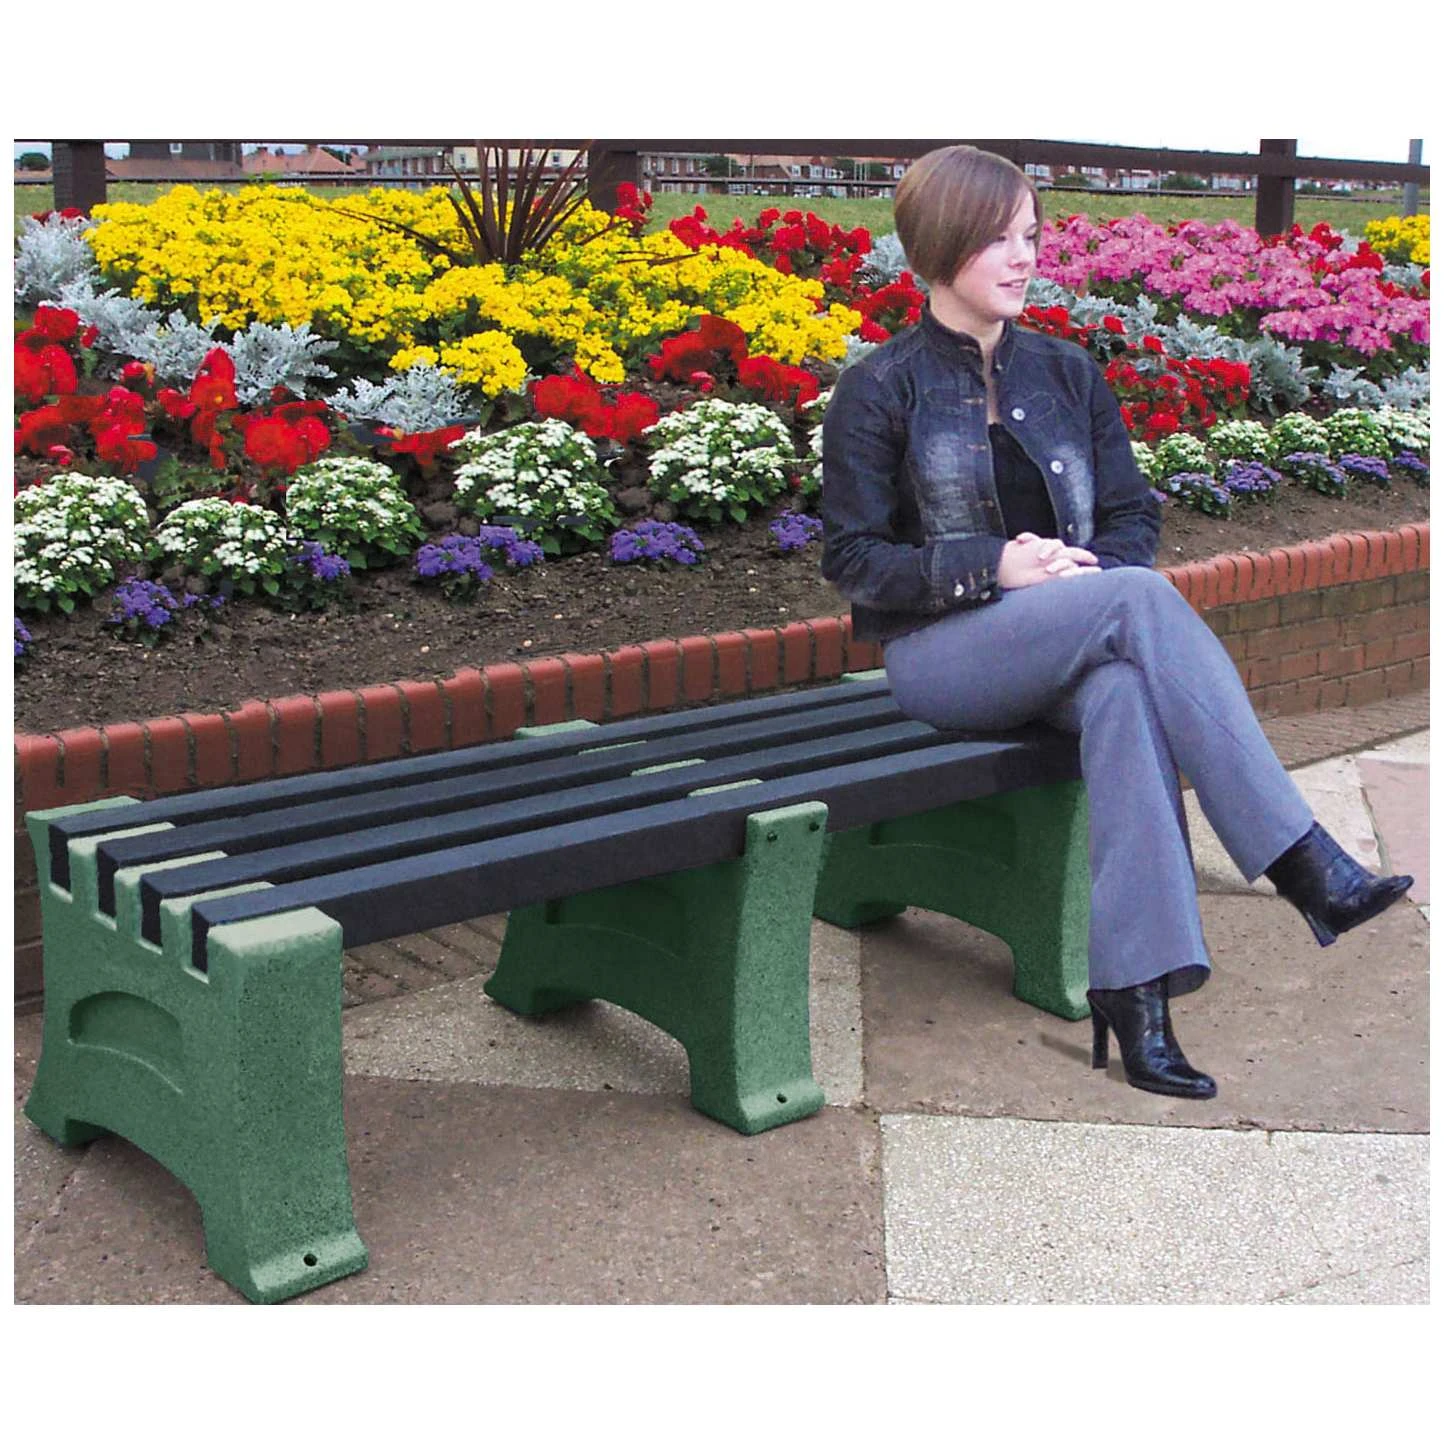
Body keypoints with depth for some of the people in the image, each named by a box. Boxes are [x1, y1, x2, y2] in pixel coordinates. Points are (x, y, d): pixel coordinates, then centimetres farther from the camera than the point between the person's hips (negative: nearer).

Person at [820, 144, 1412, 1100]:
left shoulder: (1068, 375, 14)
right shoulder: (879, 391, 2)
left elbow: (1134, 517, 13)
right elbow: (853, 561, -3)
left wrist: (1091, 570, -11)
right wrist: (996, 568, -18)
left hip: (1075, 648, 4)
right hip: (937, 653, -3)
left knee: (1123, 688, -36)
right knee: (1143, 598, -32)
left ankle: (1134, 986, -41)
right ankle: (1305, 867, -35)